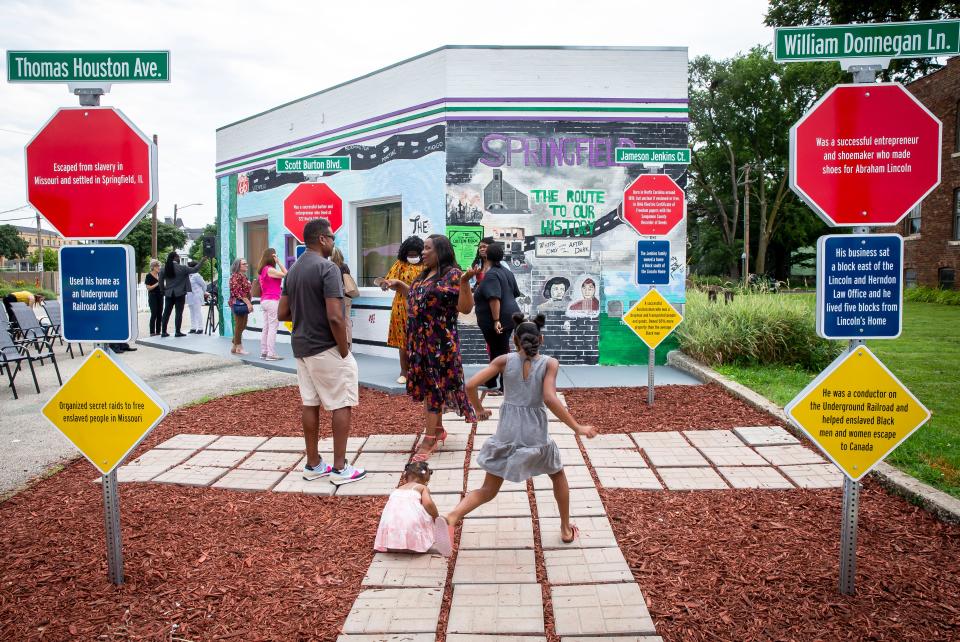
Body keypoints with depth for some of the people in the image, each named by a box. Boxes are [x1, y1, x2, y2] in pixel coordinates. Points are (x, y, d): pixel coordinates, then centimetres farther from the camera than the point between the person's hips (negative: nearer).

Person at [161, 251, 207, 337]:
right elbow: (194, 269, -7)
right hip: (180, 294, -5)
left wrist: (163, 291, 14)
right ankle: (177, 332, -1)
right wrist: (201, 261, 4)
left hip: (168, 294, 5)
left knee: (166, 312, 9)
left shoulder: (164, 269, 2)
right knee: (179, 313, 0)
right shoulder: (181, 268, -12)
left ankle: (163, 332, 11)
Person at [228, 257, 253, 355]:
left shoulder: (244, 276, 17)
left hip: (244, 304, 10)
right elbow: (238, 292, -19)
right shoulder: (236, 276, -12)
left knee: (242, 326, 13)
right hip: (239, 304, -10)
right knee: (239, 326, -3)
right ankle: (238, 347, 4)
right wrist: (248, 303, -22)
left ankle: (235, 346, 21)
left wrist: (249, 303, 17)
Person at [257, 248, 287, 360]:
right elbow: (286, 274, -13)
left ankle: (264, 352, 13)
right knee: (273, 328, -8)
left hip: (265, 300, 9)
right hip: (272, 300, -9)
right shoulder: (270, 269, -13)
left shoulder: (262, 270, 14)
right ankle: (271, 354, -9)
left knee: (266, 328, 11)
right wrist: (278, 262, -10)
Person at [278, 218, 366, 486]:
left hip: (301, 347, 8)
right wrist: (344, 351, -14)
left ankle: (313, 464, 21)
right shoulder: (327, 268, -17)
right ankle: (340, 468, 6)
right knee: (341, 404, 2)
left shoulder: (293, 270, 9)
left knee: (310, 404, 13)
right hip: (326, 348, -8)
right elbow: (334, 317, -23)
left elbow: (283, 313, 12)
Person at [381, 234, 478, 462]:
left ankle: (430, 439, 7)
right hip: (420, 340, 8)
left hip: (439, 342, -8)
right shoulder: (425, 274, 14)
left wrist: (465, 282, -32)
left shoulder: (452, 274, -12)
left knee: (434, 386, -2)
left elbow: (465, 308, -19)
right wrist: (399, 285, 20)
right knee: (426, 385, 14)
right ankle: (437, 430, 29)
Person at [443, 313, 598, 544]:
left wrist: (479, 409, 12)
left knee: (487, 492, 14)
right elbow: (550, 399, -18)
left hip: (506, 435, 1)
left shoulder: (505, 360, 0)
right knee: (558, 476, 29)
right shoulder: (549, 363, -4)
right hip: (536, 435, -1)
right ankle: (566, 530, 36)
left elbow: (470, 385, -6)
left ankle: (452, 516, -10)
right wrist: (577, 427, -12)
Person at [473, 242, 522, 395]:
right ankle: (492, 385, 24)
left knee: (500, 353, -2)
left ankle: (504, 388, 4)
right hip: (508, 317, 9)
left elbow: (494, 299, -27)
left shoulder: (491, 275, -17)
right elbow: (515, 293, 20)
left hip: (497, 320, -9)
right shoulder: (506, 271, 11)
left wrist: (496, 320, -30)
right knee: (499, 351, 15)